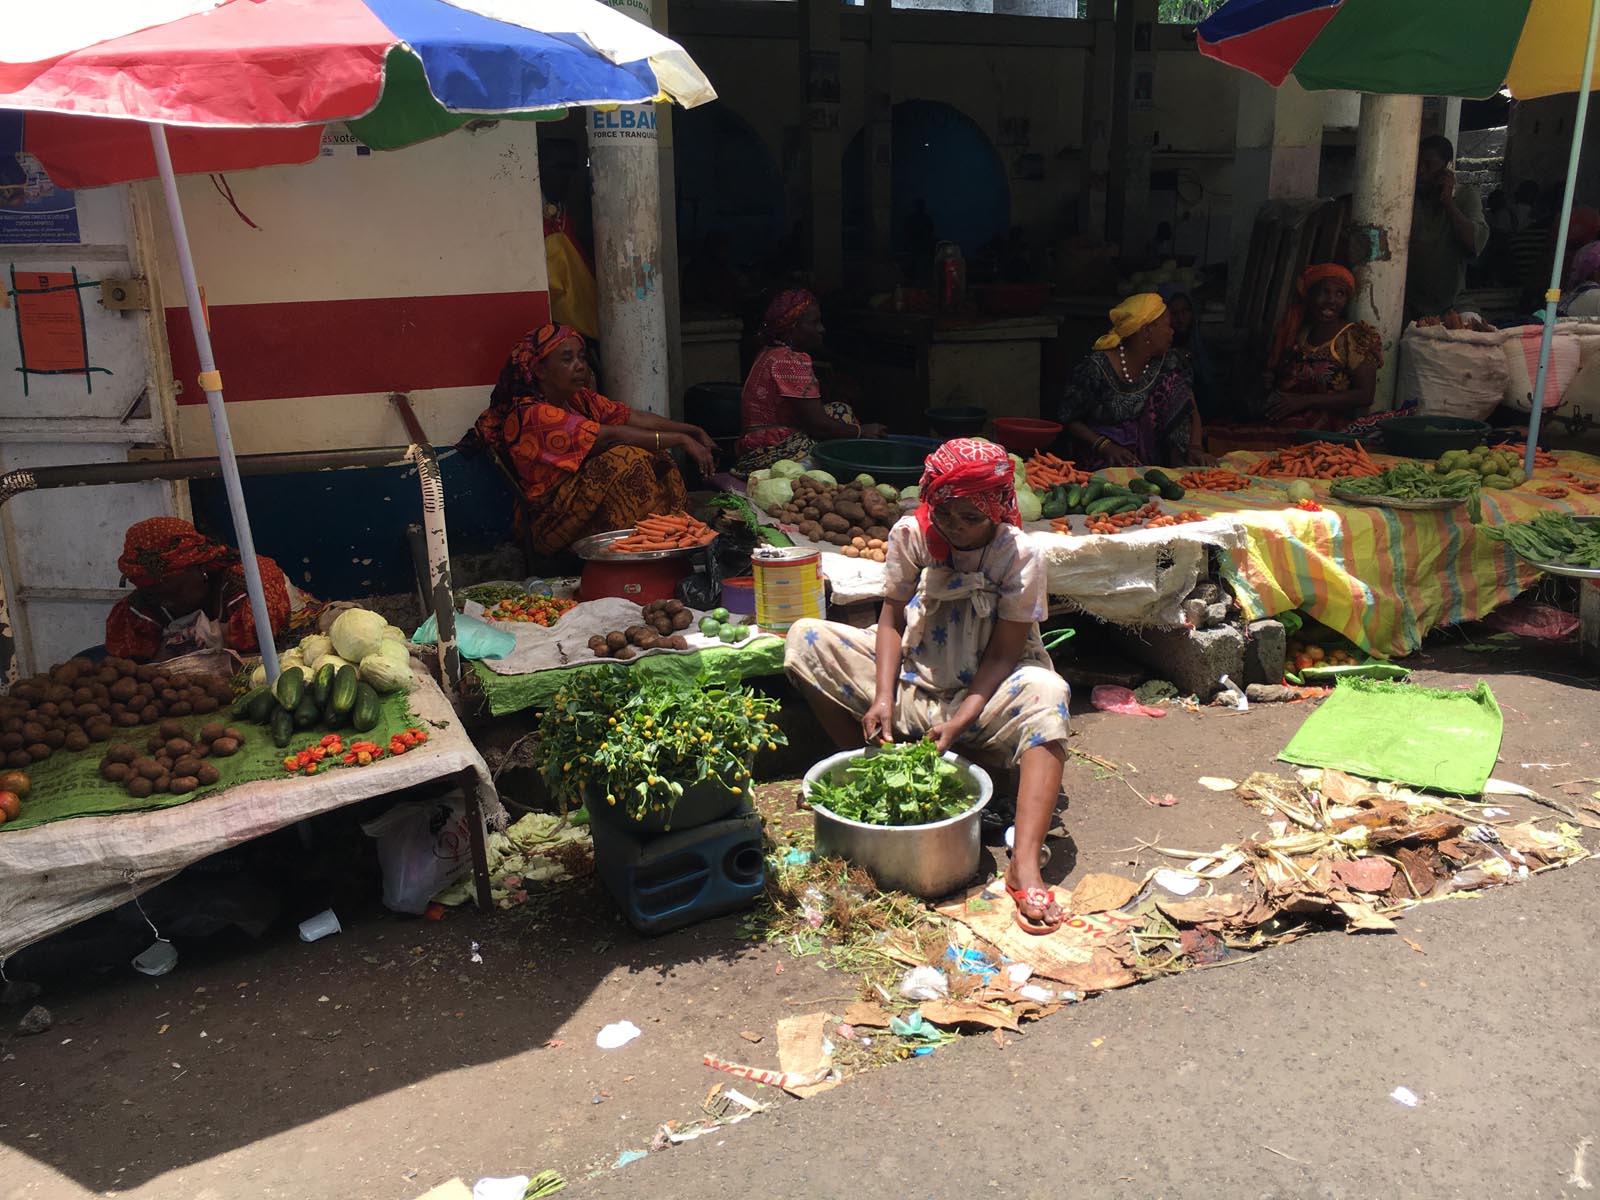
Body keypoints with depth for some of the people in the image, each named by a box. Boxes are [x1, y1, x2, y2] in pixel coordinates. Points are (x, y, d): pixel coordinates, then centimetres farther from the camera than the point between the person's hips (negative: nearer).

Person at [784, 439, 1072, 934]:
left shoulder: (1018, 554, -15)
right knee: (806, 639, -13)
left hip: (982, 690, -3)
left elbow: (1004, 653, -16)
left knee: (1047, 695, -36)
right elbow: (892, 620, -5)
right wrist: (883, 698, -19)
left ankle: (1025, 866, -47)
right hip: (912, 676, 3)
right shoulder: (911, 534, -9)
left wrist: (960, 720, -29)